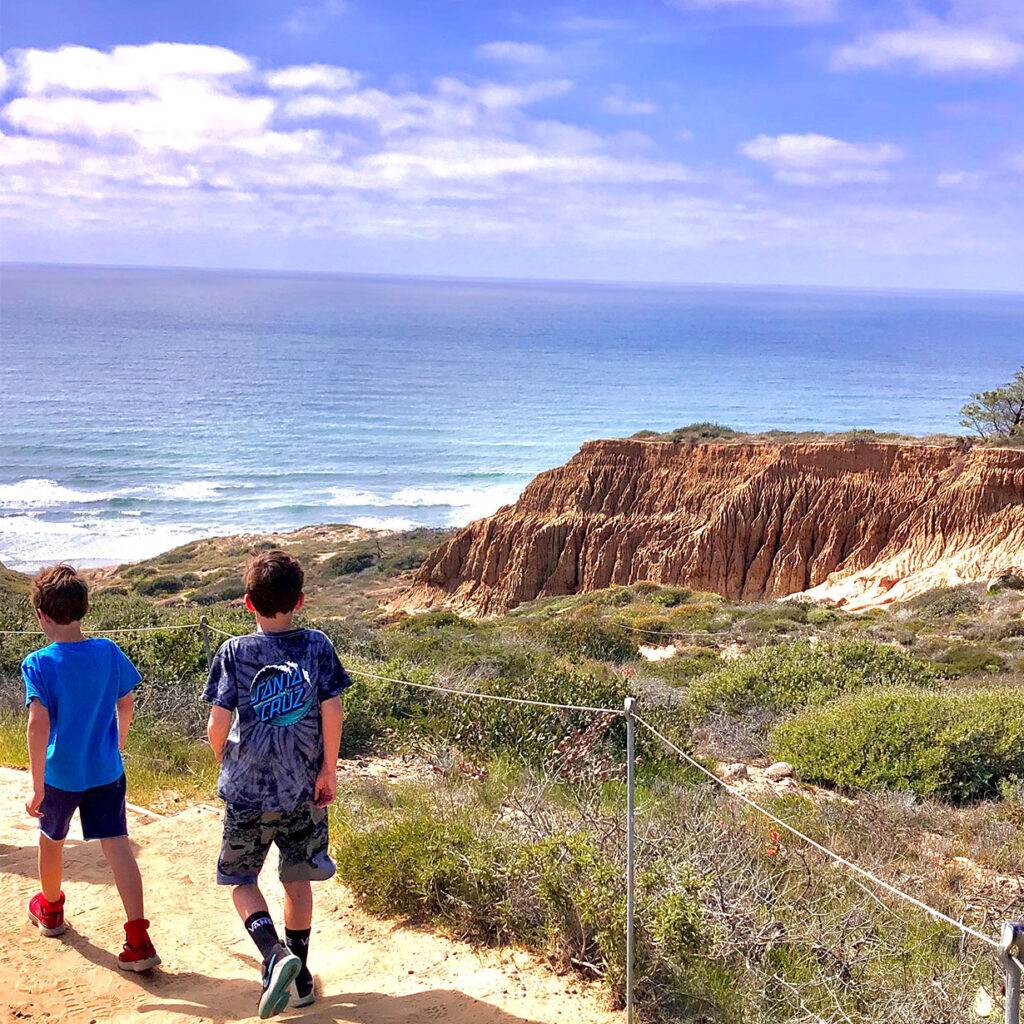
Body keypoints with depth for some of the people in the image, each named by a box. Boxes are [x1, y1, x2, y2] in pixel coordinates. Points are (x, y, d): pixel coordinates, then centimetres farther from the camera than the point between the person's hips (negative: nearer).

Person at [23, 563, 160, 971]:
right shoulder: (109, 652, -5)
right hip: (106, 769, 2)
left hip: (60, 773, -2)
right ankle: (139, 941, -8)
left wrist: (37, 786, -20)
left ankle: (50, 909, 47)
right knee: (116, 846, 0)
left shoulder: (39, 664, -17)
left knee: (52, 840, 23)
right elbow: (126, 704, 7)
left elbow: (39, 724, -24)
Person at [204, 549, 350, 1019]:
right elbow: (332, 712, -7)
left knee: (241, 880, 13)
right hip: (304, 789, 2)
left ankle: (276, 955, -11)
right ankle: (299, 978, 26)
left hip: (248, 788, -2)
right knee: (297, 879, 17)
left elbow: (218, 725, -9)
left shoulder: (234, 652, -9)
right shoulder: (317, 645, -6)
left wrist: (226, 765, 10)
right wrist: (328, 771, 5)